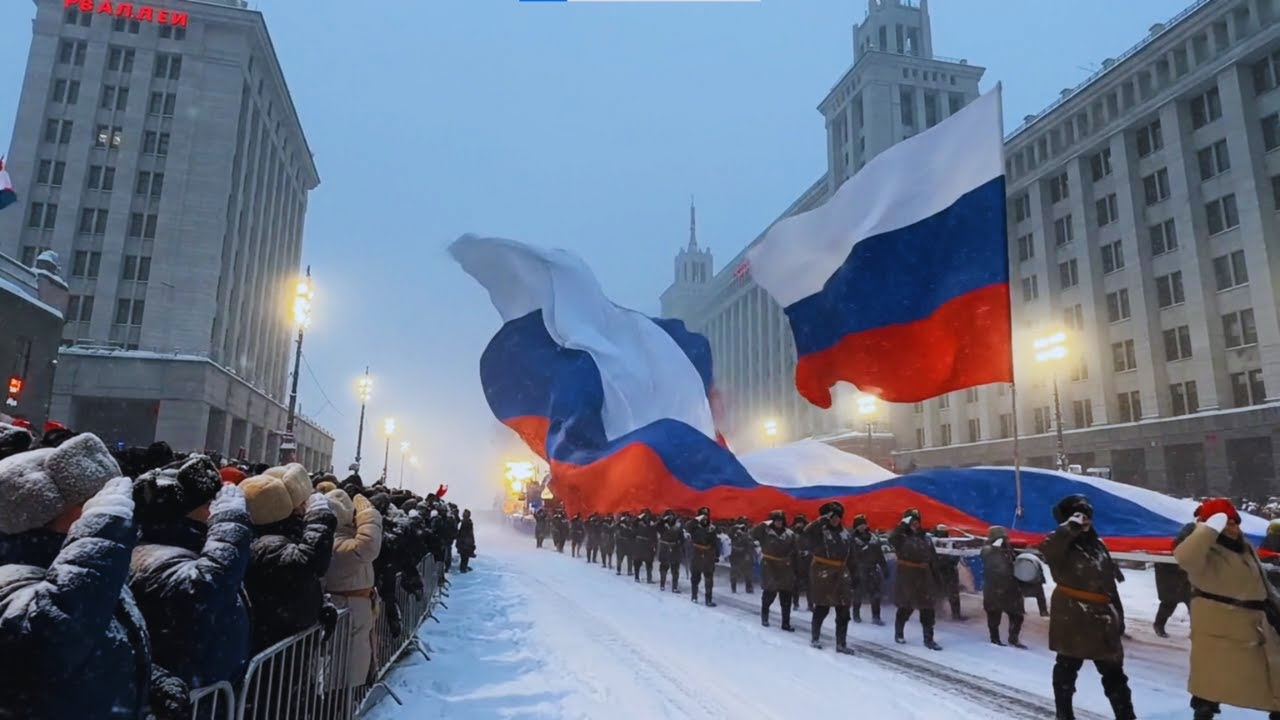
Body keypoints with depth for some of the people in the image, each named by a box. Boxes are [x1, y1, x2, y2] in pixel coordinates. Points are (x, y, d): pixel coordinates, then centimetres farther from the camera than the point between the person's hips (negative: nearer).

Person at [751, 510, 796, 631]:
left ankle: (786, 623, 12)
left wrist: (793, 569, 5)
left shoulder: (789, 534, 6)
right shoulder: (765, 531, -2)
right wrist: (764, 524, -25)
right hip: (769, 567, -3)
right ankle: (764, 616, 27)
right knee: (770, 594, 4)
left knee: (786, 597, 4)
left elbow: (793, 553, 8)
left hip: (785, 569, 3)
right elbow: (753, 534, -19)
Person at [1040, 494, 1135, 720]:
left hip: (1102, 617, 6)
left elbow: (1109, 581, 15)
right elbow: (1046, 548, -38)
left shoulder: (1097, 543, 10)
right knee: (1067, 668, 8)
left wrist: (1118, 615, 14)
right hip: (1072, 617, -6)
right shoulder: (1062, 545, -10)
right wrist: (1071, 528, -31)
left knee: (1113, 671, 13)